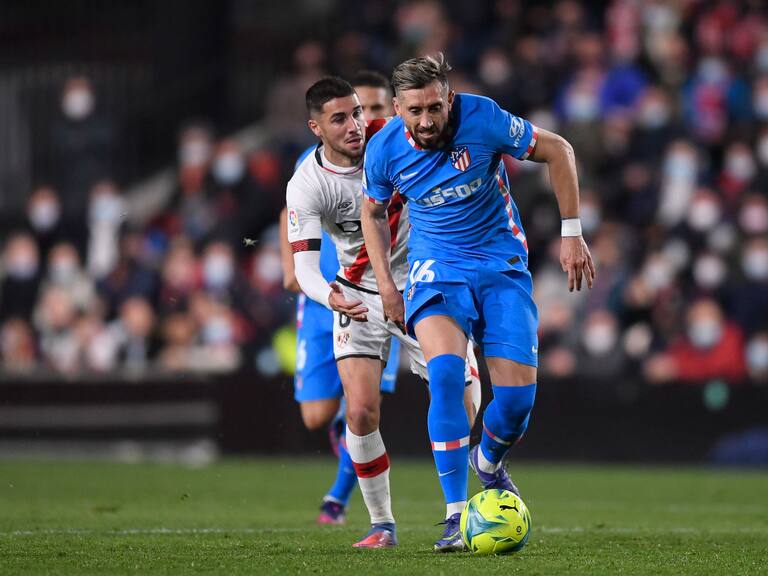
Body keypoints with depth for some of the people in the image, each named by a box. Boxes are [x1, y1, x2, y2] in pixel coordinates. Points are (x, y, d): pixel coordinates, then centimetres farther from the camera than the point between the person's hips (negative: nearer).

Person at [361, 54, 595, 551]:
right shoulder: (384, 150, -11)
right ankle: (456, 515, -23)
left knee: (518, 394, -9)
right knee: (445, 371, -27)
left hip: (502, 264, 0)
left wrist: (572, 234, -5)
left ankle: (488, 462, 29)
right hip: (437, 265, 0)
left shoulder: (482, 119, -19)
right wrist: (386, 283, 2)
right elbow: (374, 212, 10)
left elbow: (557, 151, -5)